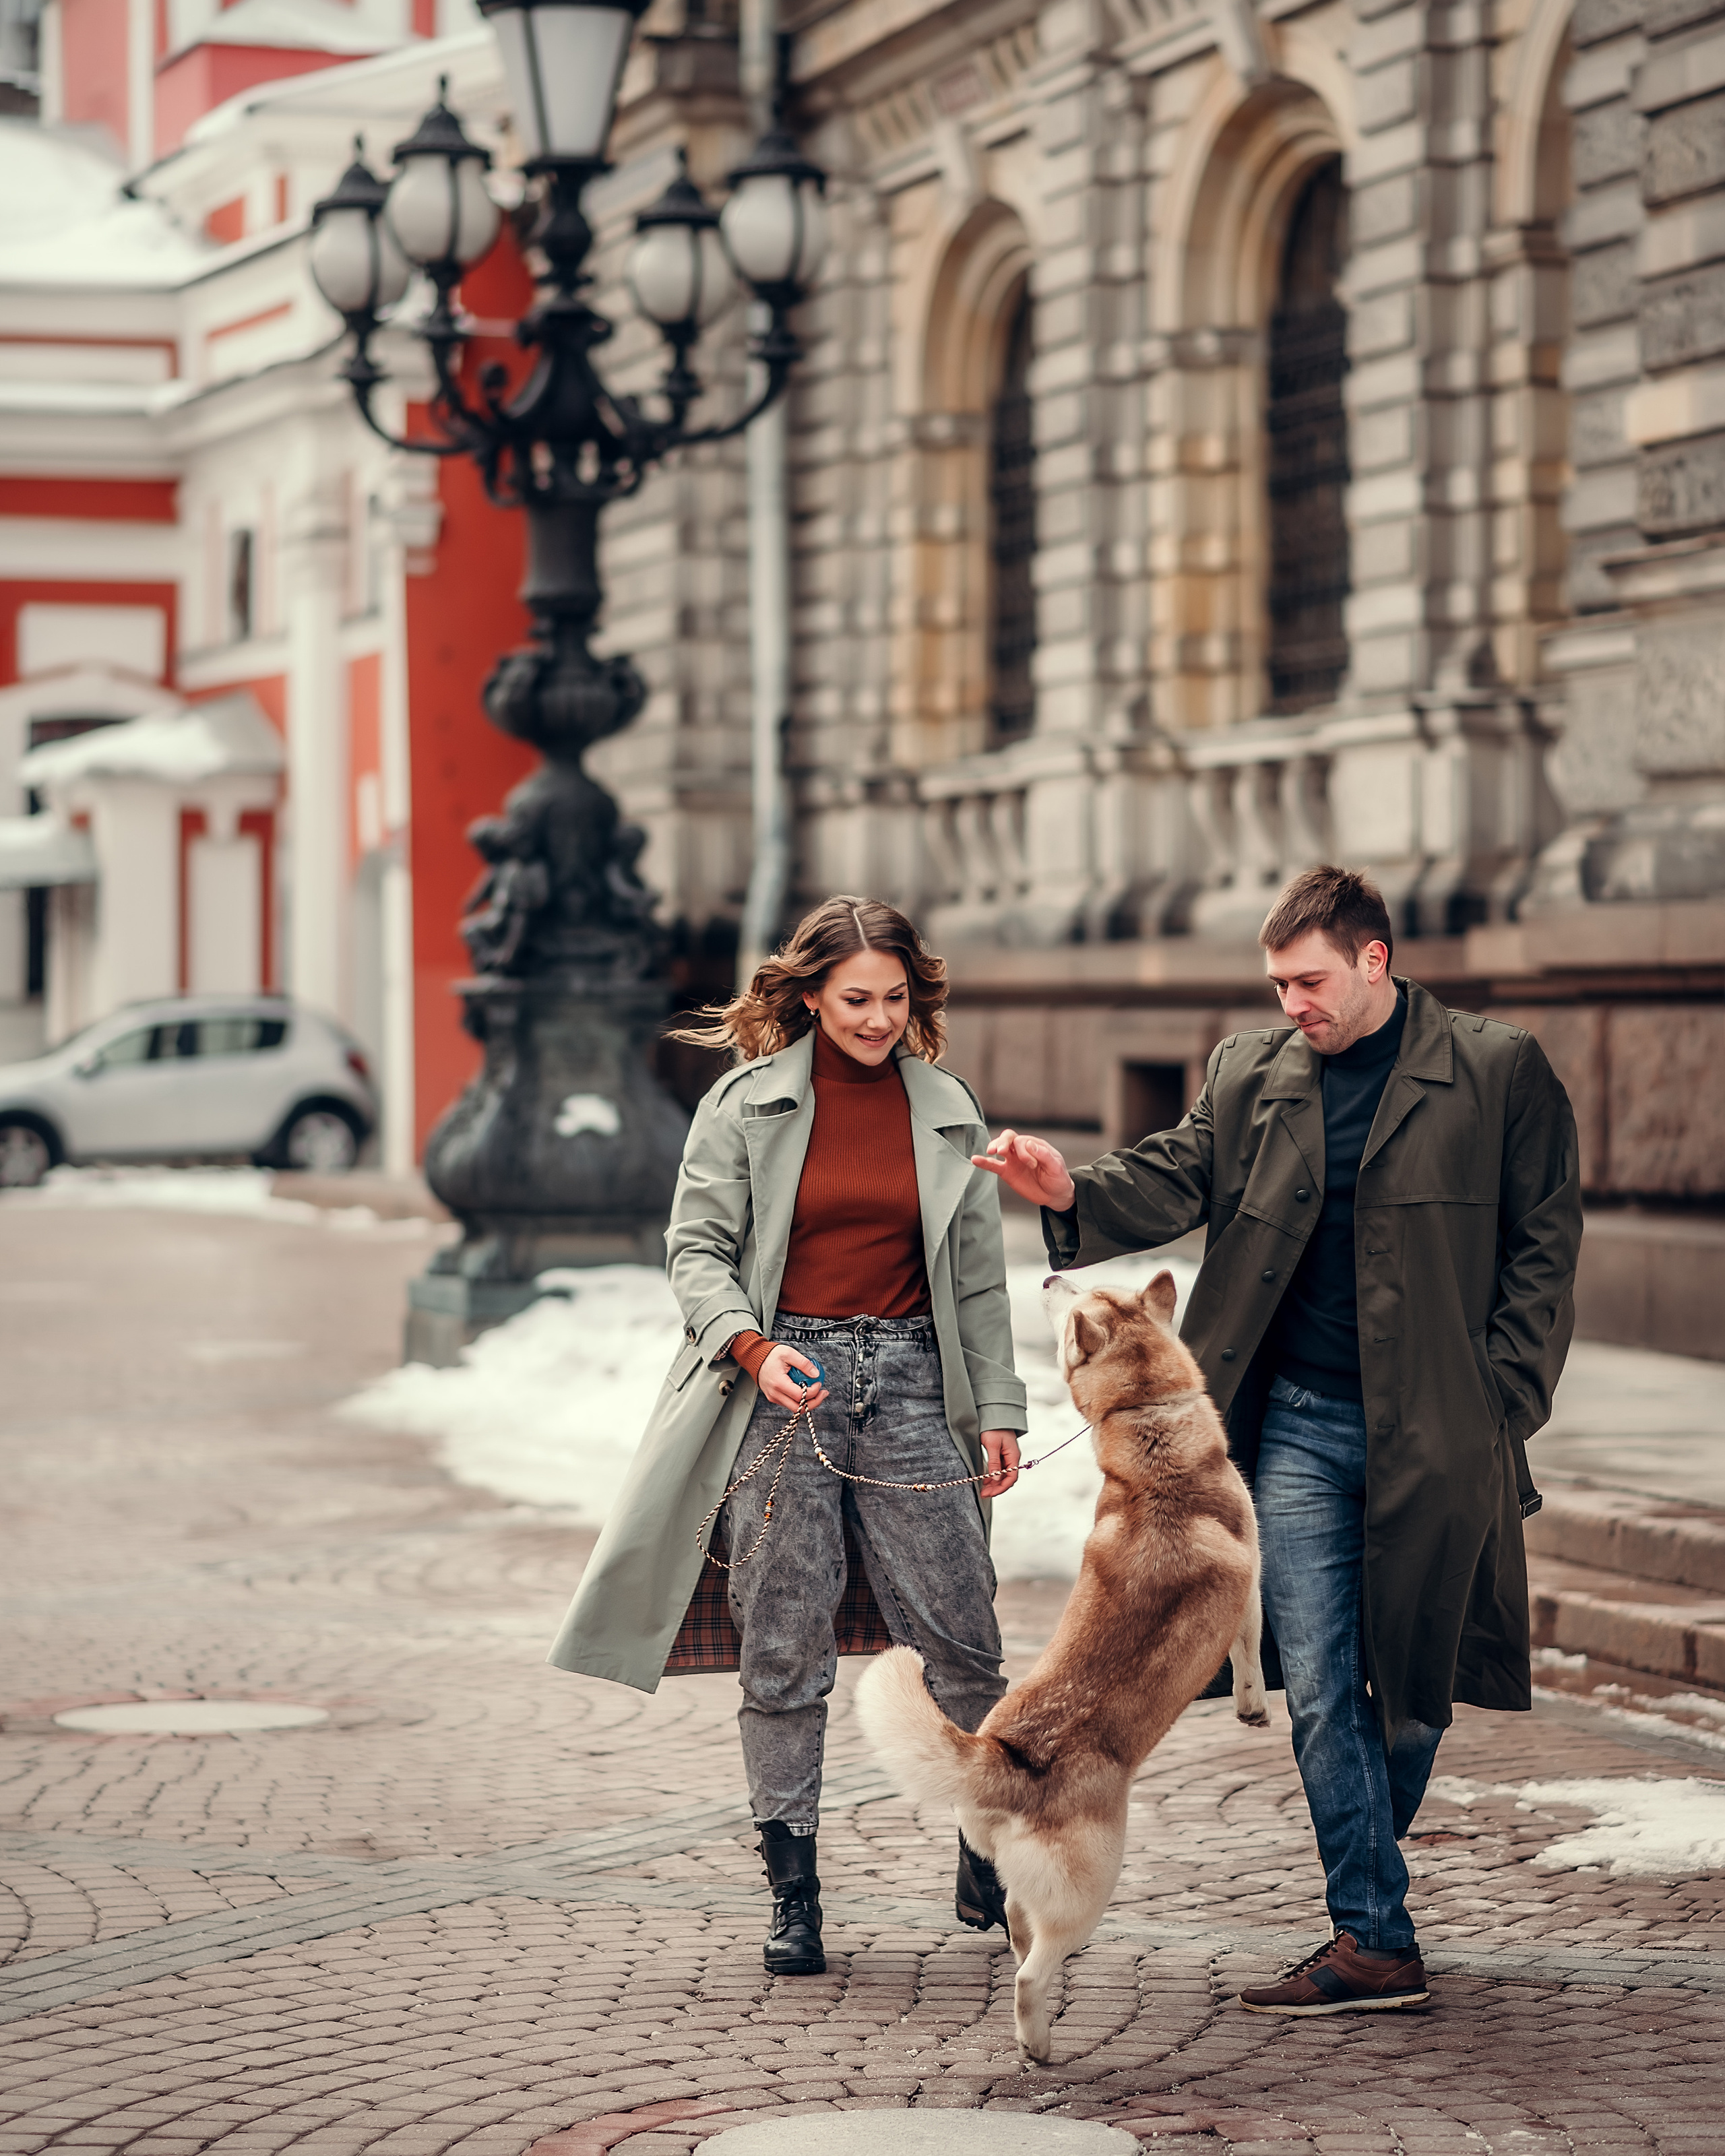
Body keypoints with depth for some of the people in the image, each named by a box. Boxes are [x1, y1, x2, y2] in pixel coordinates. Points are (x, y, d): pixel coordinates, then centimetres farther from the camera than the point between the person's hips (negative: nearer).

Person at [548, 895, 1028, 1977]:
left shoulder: (949, 1110, 10)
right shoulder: (746, 1104, 2)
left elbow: (978, 1275, 13)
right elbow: (698, 1247, 1)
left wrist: (998, 1407, 8)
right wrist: (752, 1348, -16)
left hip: (909, 1381, 2)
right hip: (784, 1385, -2)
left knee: (963, 1639, -1)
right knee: (784, 1648, -1)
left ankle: (988, 1863, 17)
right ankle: (794, 1893, 8)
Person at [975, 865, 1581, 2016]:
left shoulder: (1498, 1073, -2)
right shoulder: (1252, 1074, 9)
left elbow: (1544, 1247, -1)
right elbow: (1177, 1178, 0)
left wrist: (1498, 1406, -8)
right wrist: (1071, 1190, -21)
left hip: (1435, 1435, -2)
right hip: (1299, 1429, 3)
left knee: (1416, 1680, 8)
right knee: (1322, 1687, -3)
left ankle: (1371, 1890, 29)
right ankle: (1375, 1939, 1)